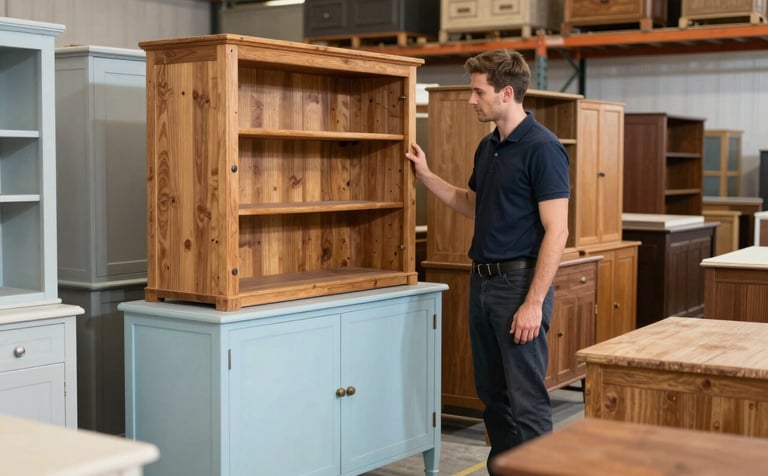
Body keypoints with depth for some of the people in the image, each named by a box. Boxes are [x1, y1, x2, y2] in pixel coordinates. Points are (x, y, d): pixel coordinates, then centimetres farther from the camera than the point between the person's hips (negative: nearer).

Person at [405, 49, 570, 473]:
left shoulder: (542, 148, -15)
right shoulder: (487, 147, 12)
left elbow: (556, 232, -19)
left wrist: (534, 301, -22)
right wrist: (426, 177, 14)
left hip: (520, 283, -9)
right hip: (482, 282, 9)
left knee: (527, 400, -3)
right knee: (492, 394, 15)